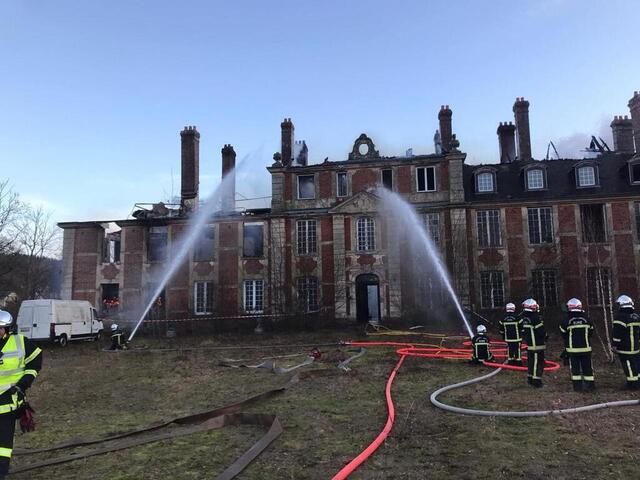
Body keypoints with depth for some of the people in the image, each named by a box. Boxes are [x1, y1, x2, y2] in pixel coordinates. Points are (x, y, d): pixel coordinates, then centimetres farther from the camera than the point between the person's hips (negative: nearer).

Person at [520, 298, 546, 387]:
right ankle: (536, 381, 0)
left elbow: (520, 330, 13)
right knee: (539, 362, -1)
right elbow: (541, 331, -16)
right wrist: (545, 336, 4)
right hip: (537, 344, -7)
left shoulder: (522, 318, 5)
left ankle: (530, 378, 25)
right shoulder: (535, 317, -18)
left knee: (530, 361, 17)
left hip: (528, 344, 7)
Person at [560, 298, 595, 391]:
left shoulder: (566, 320, -9)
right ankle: (590, 384, 15)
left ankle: (577, 385, 6)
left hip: (572, 348, -2)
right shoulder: (586, 319, -2)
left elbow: (563, 334, 0)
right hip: (585, 348, 2)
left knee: (575, 367, 6)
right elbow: (591, 332, 9)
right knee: (587, 366, 11)